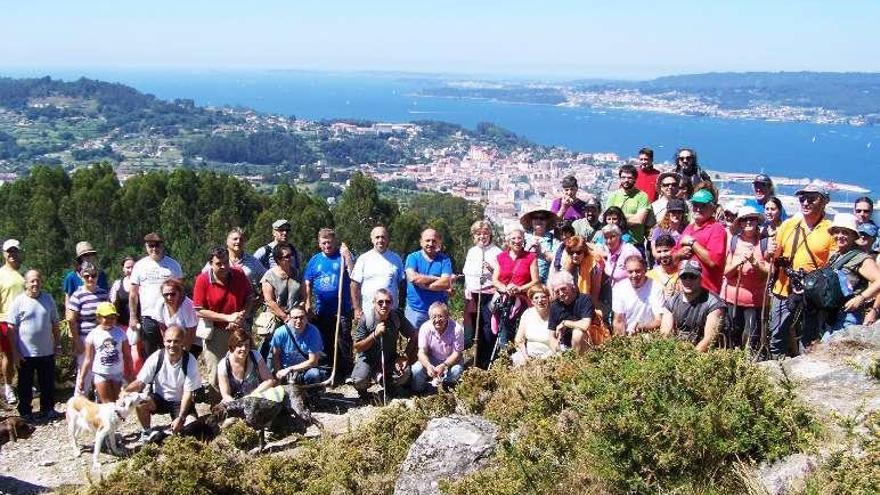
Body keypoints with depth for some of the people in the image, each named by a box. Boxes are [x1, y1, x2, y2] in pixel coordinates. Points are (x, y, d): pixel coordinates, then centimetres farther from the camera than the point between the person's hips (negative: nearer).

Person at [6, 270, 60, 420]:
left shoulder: (48, 299, 3)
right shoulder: (18, 301, -8)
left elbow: (55, 323, 10)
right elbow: (11, 328, -7)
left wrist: (58, 344, 9)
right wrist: (14, 351, -10)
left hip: (47, 351, 3)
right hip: (25, 353, -3)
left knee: (48, 383, 12)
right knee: (25, 384, 10)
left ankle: (47, 409, 26)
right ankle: (25, 412, 23)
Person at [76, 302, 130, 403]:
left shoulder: (120, 333, 0)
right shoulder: (93, 334, -3)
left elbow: (127, 356, 4)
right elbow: (88, 359, 0)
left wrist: (131, 375, 4)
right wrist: (81, 378, -2)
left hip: (118, 373, 2)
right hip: (101, 374, -2)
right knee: (107, 403, -1)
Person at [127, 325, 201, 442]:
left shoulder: (190, 361, -18)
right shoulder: (156, 357, -15)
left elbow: (188, 393, -16)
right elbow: (140, 382, -14)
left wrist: (180, 418, -24)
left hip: (180, 402, -1)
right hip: (158, 399, 1)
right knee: (140, 403, -30)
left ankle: (173, 430, 11)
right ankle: (146, 432, -1)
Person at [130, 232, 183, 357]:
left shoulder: (173, 264, 4)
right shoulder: (140, 266, 5)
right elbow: (133, 294, 5)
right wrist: (133, 317, -2)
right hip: (147, 318, 1)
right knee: (150, 356, 8)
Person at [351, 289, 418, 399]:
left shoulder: (397, 318, -12)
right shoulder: (365, 320, -17)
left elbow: (414, 335, 1)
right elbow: (357, 348, -16)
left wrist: (405, 356, -9)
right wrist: (375, 335, -29)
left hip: (390, 359, 2)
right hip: (368, 359, -2)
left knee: (404, 373, -27)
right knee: (359, 381, -30)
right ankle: (363, 389, 11)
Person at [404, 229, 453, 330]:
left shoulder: (444, 260, 3)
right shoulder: (413, 257, 3)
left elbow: (446, 284, -11)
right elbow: (412, 277, -15)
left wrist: (422, 284, -12)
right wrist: (437, 278, -12)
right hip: (414, 310, 0)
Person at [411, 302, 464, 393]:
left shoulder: (456, 329, -23)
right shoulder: (425, 328, -17)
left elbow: (457, 353, -18)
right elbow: (422, 352, -16)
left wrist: (444, 366, -35)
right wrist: (428, 366, -37)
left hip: (449, 361, -1)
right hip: (431, 361, 1)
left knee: (456, 370, -33)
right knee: (416, 370, -24)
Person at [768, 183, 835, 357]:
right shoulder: (787, 225, 8)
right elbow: (775, 257, 16)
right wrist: (771, 253, -7)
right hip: (784, 291, 3)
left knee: (811, 343, 5)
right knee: (777, 339, 5)